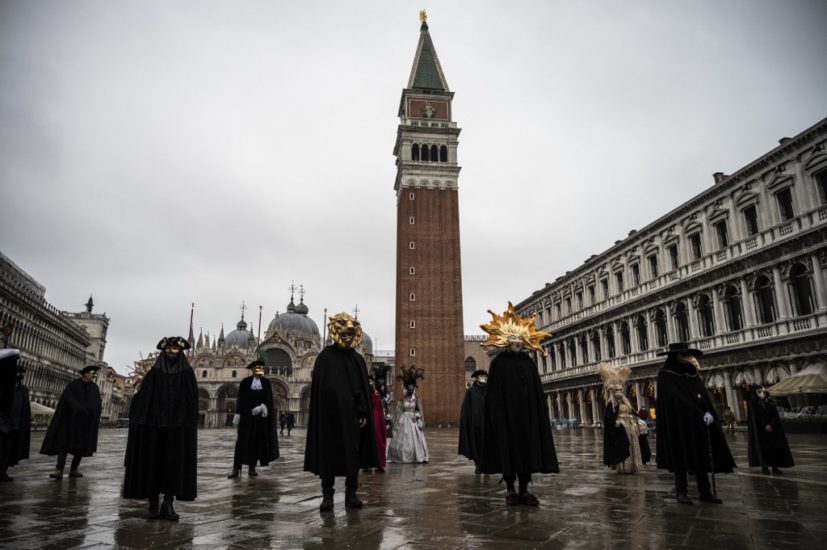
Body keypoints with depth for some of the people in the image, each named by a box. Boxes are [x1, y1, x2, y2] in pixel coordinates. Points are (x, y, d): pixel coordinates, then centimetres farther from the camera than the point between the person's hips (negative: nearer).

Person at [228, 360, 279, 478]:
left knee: (257, 441, 1)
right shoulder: (245, 382, 3)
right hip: (247, 414, -2)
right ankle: (236, 468, -4)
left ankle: (252, 468, 7)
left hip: (261, 415, 2)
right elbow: (240, 399, 1)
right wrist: (238, 414, -7)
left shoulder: (266, 382, 7)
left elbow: (269, 399, 1)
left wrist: (261, 407, -18)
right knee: (243, 440, -6)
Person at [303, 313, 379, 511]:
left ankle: (351, 494, 14)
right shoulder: (325, 357, 0)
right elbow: (319, 388, -4)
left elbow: (364, 388, 8)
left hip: (353, 415, 3)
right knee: (329, 453, 1)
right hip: (330, 414, -3)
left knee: (353, 453, 5)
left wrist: (364, 413, -1)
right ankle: (327, 495, 10)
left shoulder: (357, 359, 9)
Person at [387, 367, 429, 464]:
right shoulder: (401, 400, 0)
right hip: (404, 420, 0)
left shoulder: (416, 399, 3)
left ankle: (418, 457, 2)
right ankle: (401, 457, 10)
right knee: (403, 439, 1)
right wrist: (397, 423, -2)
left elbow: (420, 410, 3)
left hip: (413, 420, 0)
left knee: (415, 438, -3)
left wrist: (416, 416, -15)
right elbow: (398, 411, 1)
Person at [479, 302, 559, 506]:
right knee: (508, 450, 1)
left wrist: (539, 414, 2)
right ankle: (510, 490, 12)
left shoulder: (529, 363, 11)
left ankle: (524, 490, 12)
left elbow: (537, 392, 9)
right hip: (506, 413, -4)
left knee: (528, 450, 4)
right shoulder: (498, 363, -1)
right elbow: (493, 394, -6)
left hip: (527, 413, 4)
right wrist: (496, 416, -15)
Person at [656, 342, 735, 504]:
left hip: (698, 422, 6)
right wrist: (700, 414, -19)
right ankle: (681, 491, 6)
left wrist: (708, 412, -11)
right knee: (681, 455, -1)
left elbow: (704, 395, 7)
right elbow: (676, 399, -16)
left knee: (701, 455, 5)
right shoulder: (665, 376, -8)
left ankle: (704, 491, 9)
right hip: (678, 422, -6)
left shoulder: (692, 373, 13)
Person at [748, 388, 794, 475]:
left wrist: (771, 425, -13)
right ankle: (764, 466, 4)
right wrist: (765, 426, -16)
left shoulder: (771, 403, 6)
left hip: (773, 428, 3)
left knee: (775, 447, -4)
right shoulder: (753, 405, -2)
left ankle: (775, 467, -1)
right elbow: (756, 417, -8)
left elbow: (775, 416, 0)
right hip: (760, 430, -3)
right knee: (763, 447, -4)